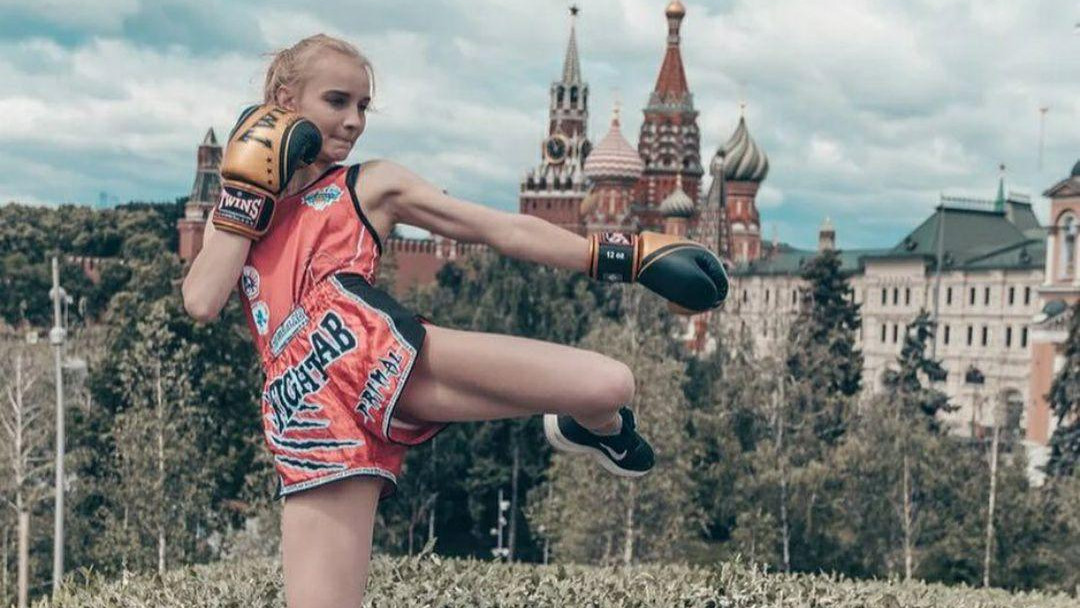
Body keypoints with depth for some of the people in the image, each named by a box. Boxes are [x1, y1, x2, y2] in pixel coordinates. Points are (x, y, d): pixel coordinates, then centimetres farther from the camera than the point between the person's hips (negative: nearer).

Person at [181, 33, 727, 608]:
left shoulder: (371, 185, 20)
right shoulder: (236, 208, 23)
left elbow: (504, 230, 13)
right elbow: (202, 302, 4)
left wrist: (631, 254, 6)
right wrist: (247, 190, 6)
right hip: (309, 409, 0)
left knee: (608, 385, -16)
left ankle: (592, 430, 22)